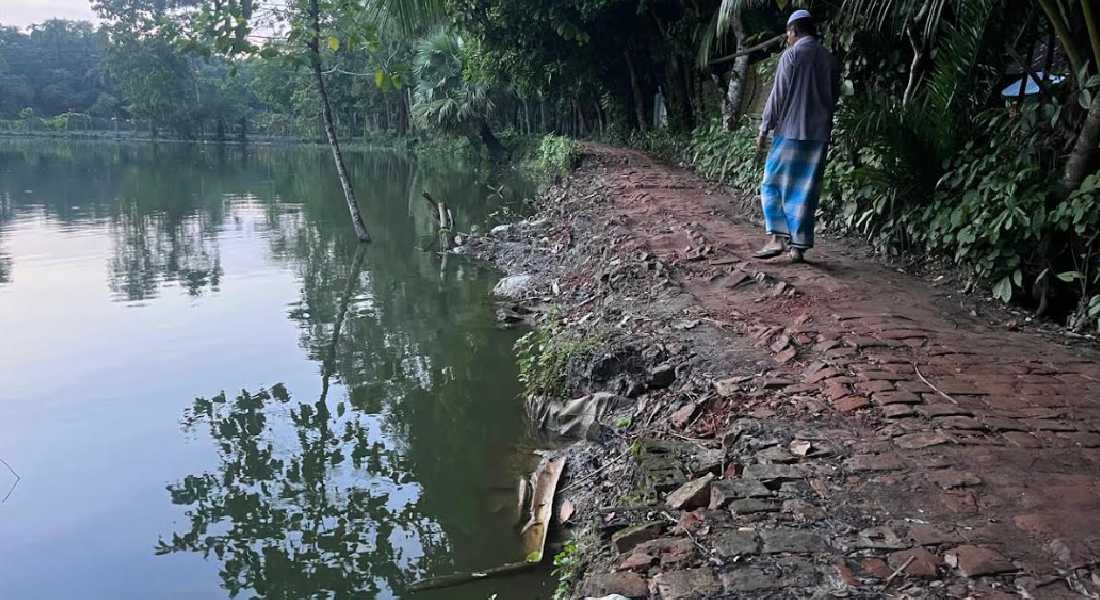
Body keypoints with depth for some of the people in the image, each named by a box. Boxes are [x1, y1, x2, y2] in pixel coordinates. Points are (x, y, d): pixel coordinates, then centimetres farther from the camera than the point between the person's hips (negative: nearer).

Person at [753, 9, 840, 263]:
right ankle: (798, 246, 7)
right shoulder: (830, 59, 11)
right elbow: (834, 97, 16)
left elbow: (777, 96, -8)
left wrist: (764, 129, -2)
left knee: (773, 184, 3)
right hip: (819, 135, 5)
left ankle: (778, 237, -9)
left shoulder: (792, 55, -6)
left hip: (790, 132, -5)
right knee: (806, 192, 6)